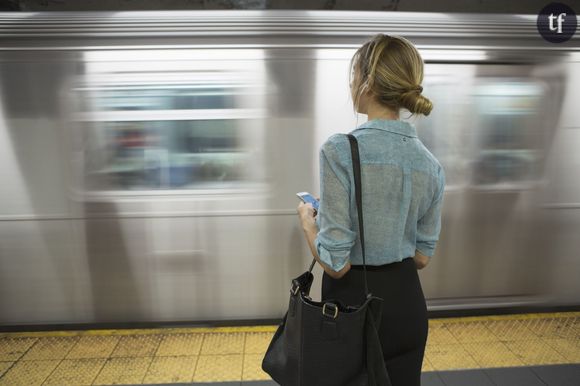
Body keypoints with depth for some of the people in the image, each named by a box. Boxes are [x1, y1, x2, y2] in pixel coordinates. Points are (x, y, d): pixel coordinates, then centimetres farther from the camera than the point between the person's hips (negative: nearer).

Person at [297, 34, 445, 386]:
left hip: (354, 302, -4)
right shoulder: (431, 163, -4)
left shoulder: (341, 150, -22)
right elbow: (422, 255, 4)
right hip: (407, 302, 5)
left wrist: (307, 219, -4)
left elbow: (336, 263, -21)